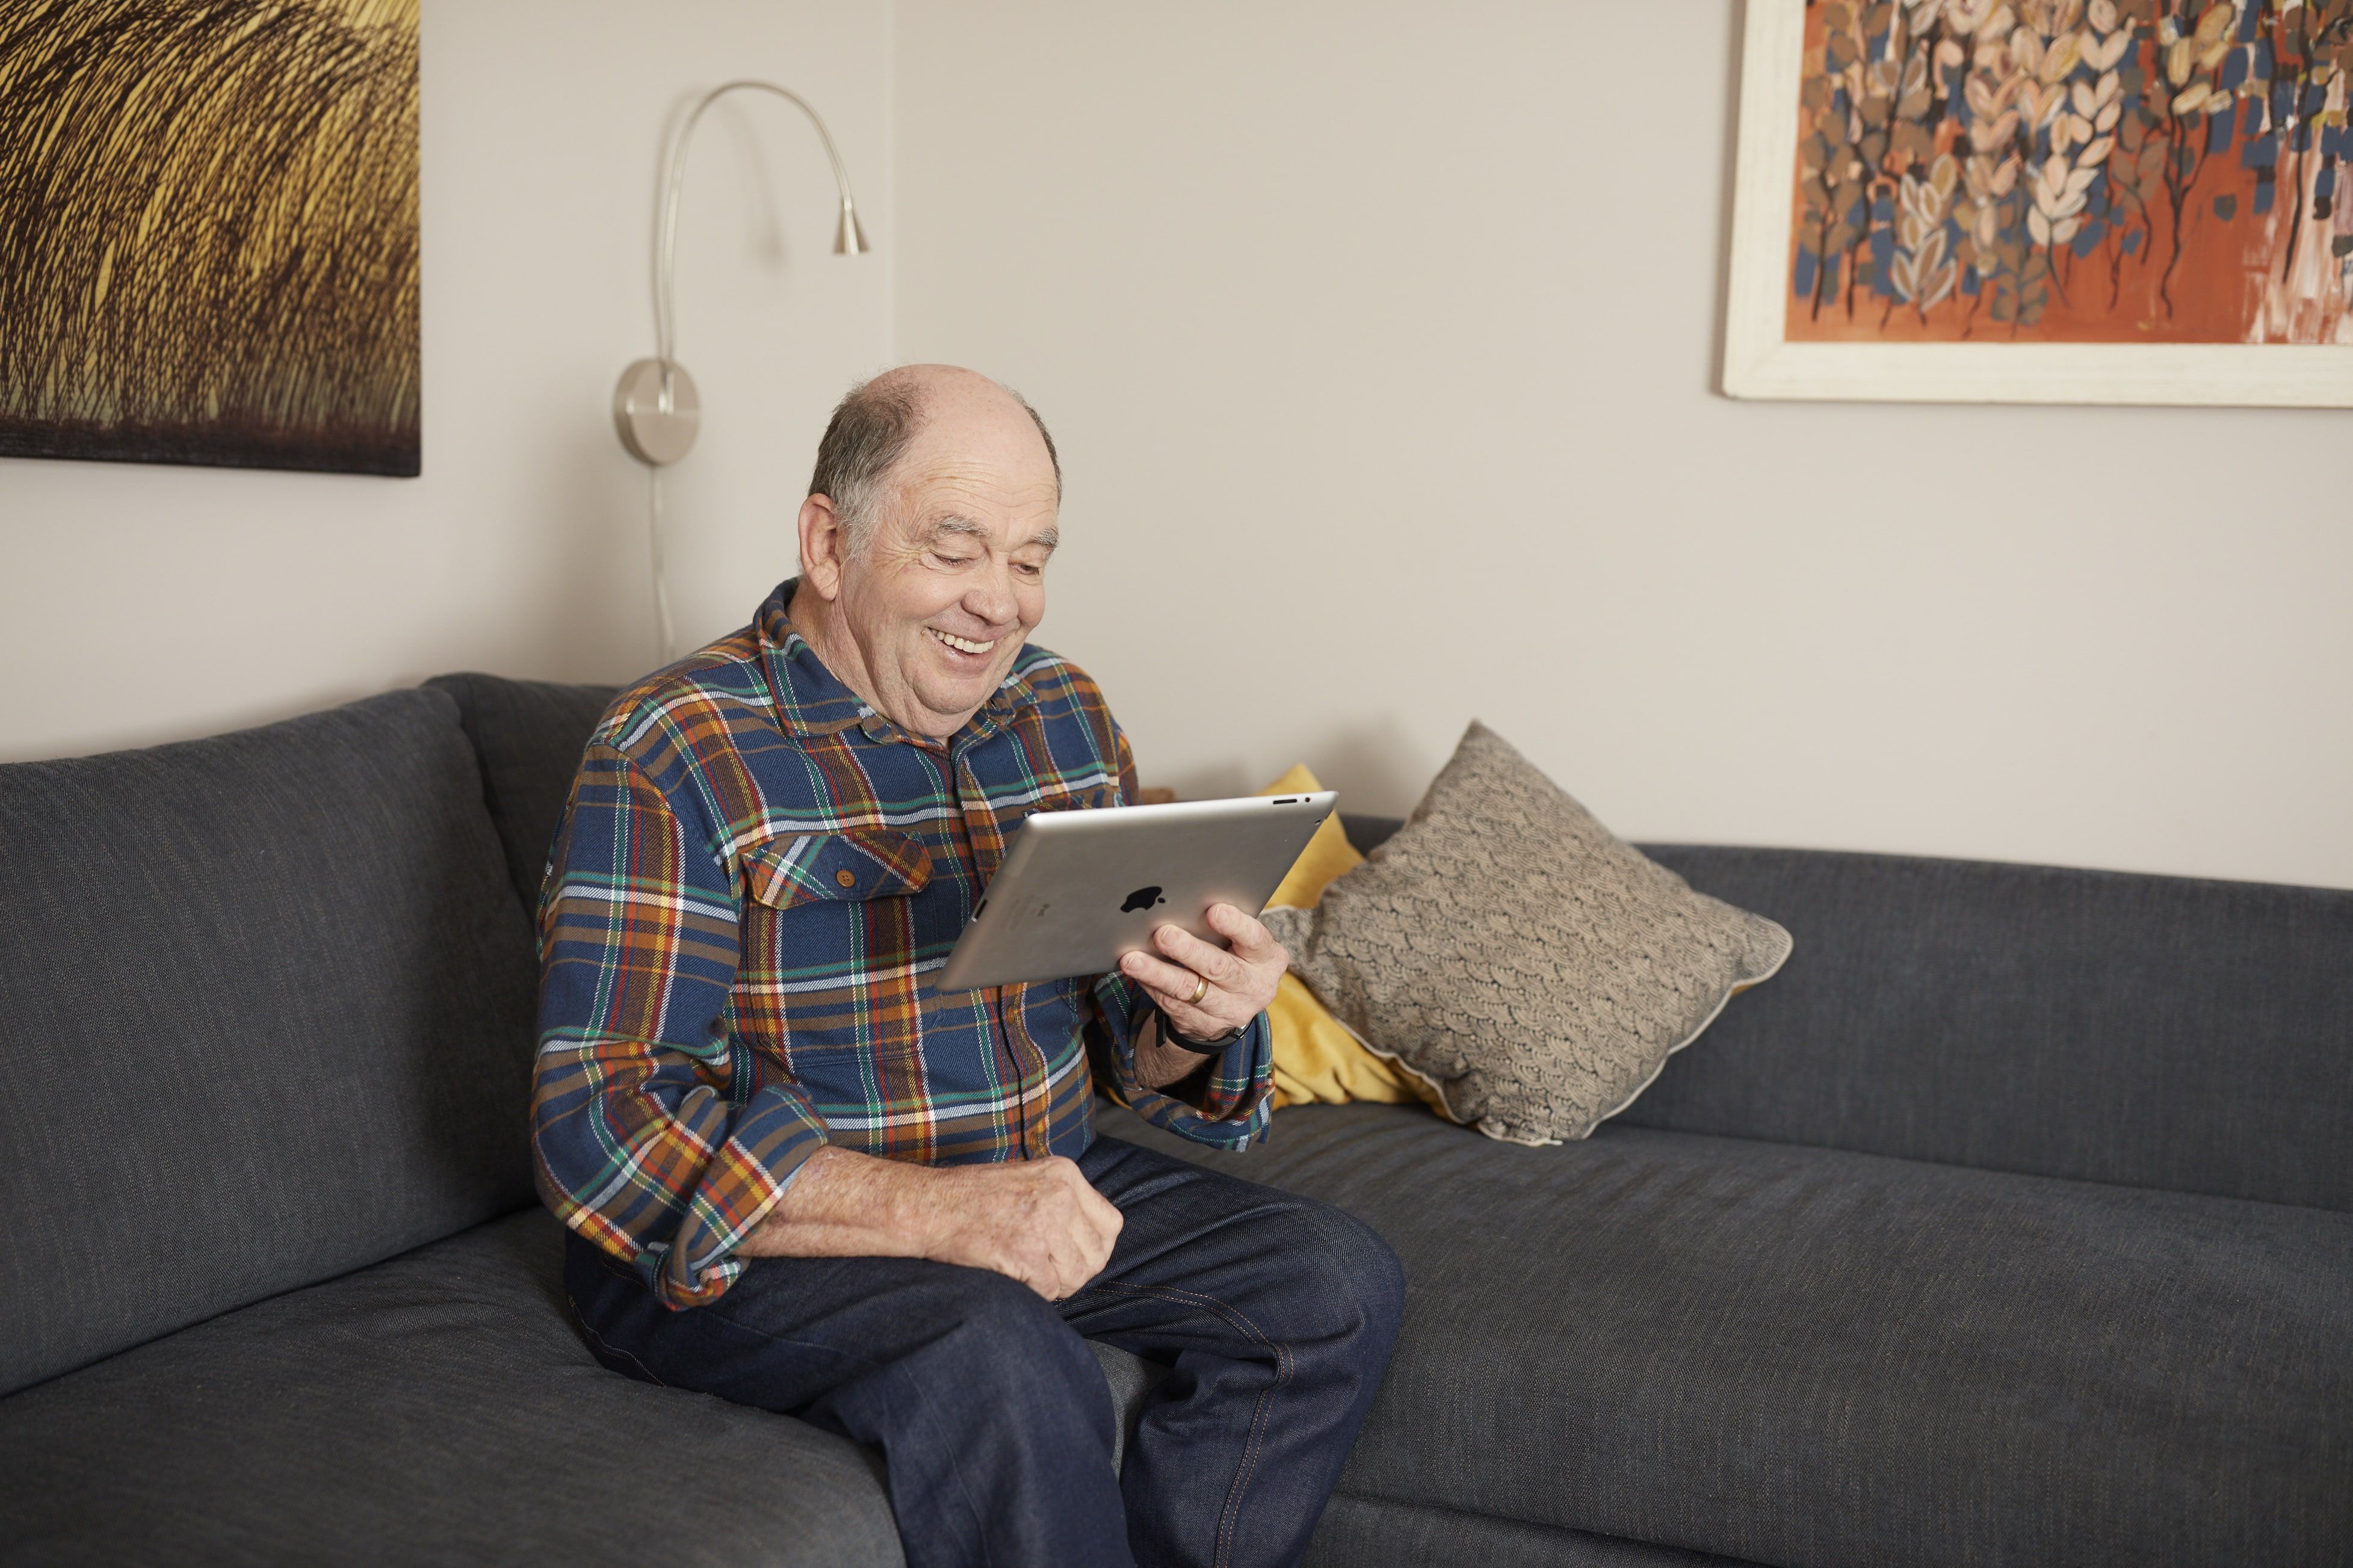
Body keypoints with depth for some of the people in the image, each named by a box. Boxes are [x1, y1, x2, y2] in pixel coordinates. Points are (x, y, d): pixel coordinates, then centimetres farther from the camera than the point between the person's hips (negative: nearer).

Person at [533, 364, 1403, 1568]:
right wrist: (941, 1211, -31)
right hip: (764, 1234, -6)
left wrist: (1196, 1023, -16)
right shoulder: (671, 757, -14)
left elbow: (1125, 1037, 11)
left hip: (1039, 1183, 7)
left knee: (1338, 1283, -9)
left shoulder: (1063, 716, 6)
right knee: (1000, 1358, -34)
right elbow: (607, 1130, -21)